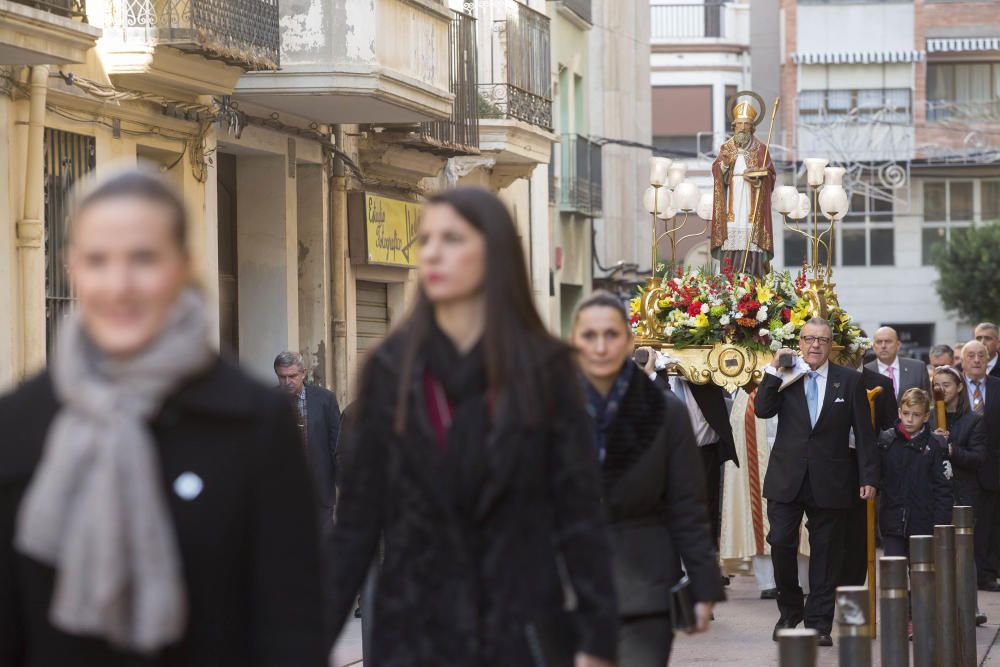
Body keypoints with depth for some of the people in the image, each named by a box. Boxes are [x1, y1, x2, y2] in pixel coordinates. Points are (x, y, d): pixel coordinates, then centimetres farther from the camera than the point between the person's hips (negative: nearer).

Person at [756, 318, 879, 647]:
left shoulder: (850, 380, 3)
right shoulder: (785, 376, 5)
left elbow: (864, 433, 3)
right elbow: (762, 409, -9)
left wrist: (868, 477, -1)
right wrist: (774, 370, -13)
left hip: (829, 481, 0)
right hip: (786, 478, 0)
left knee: (825, 552, 4)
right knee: (780, 543, -7)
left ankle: (819, 623, 12)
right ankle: (789, 610, 14)